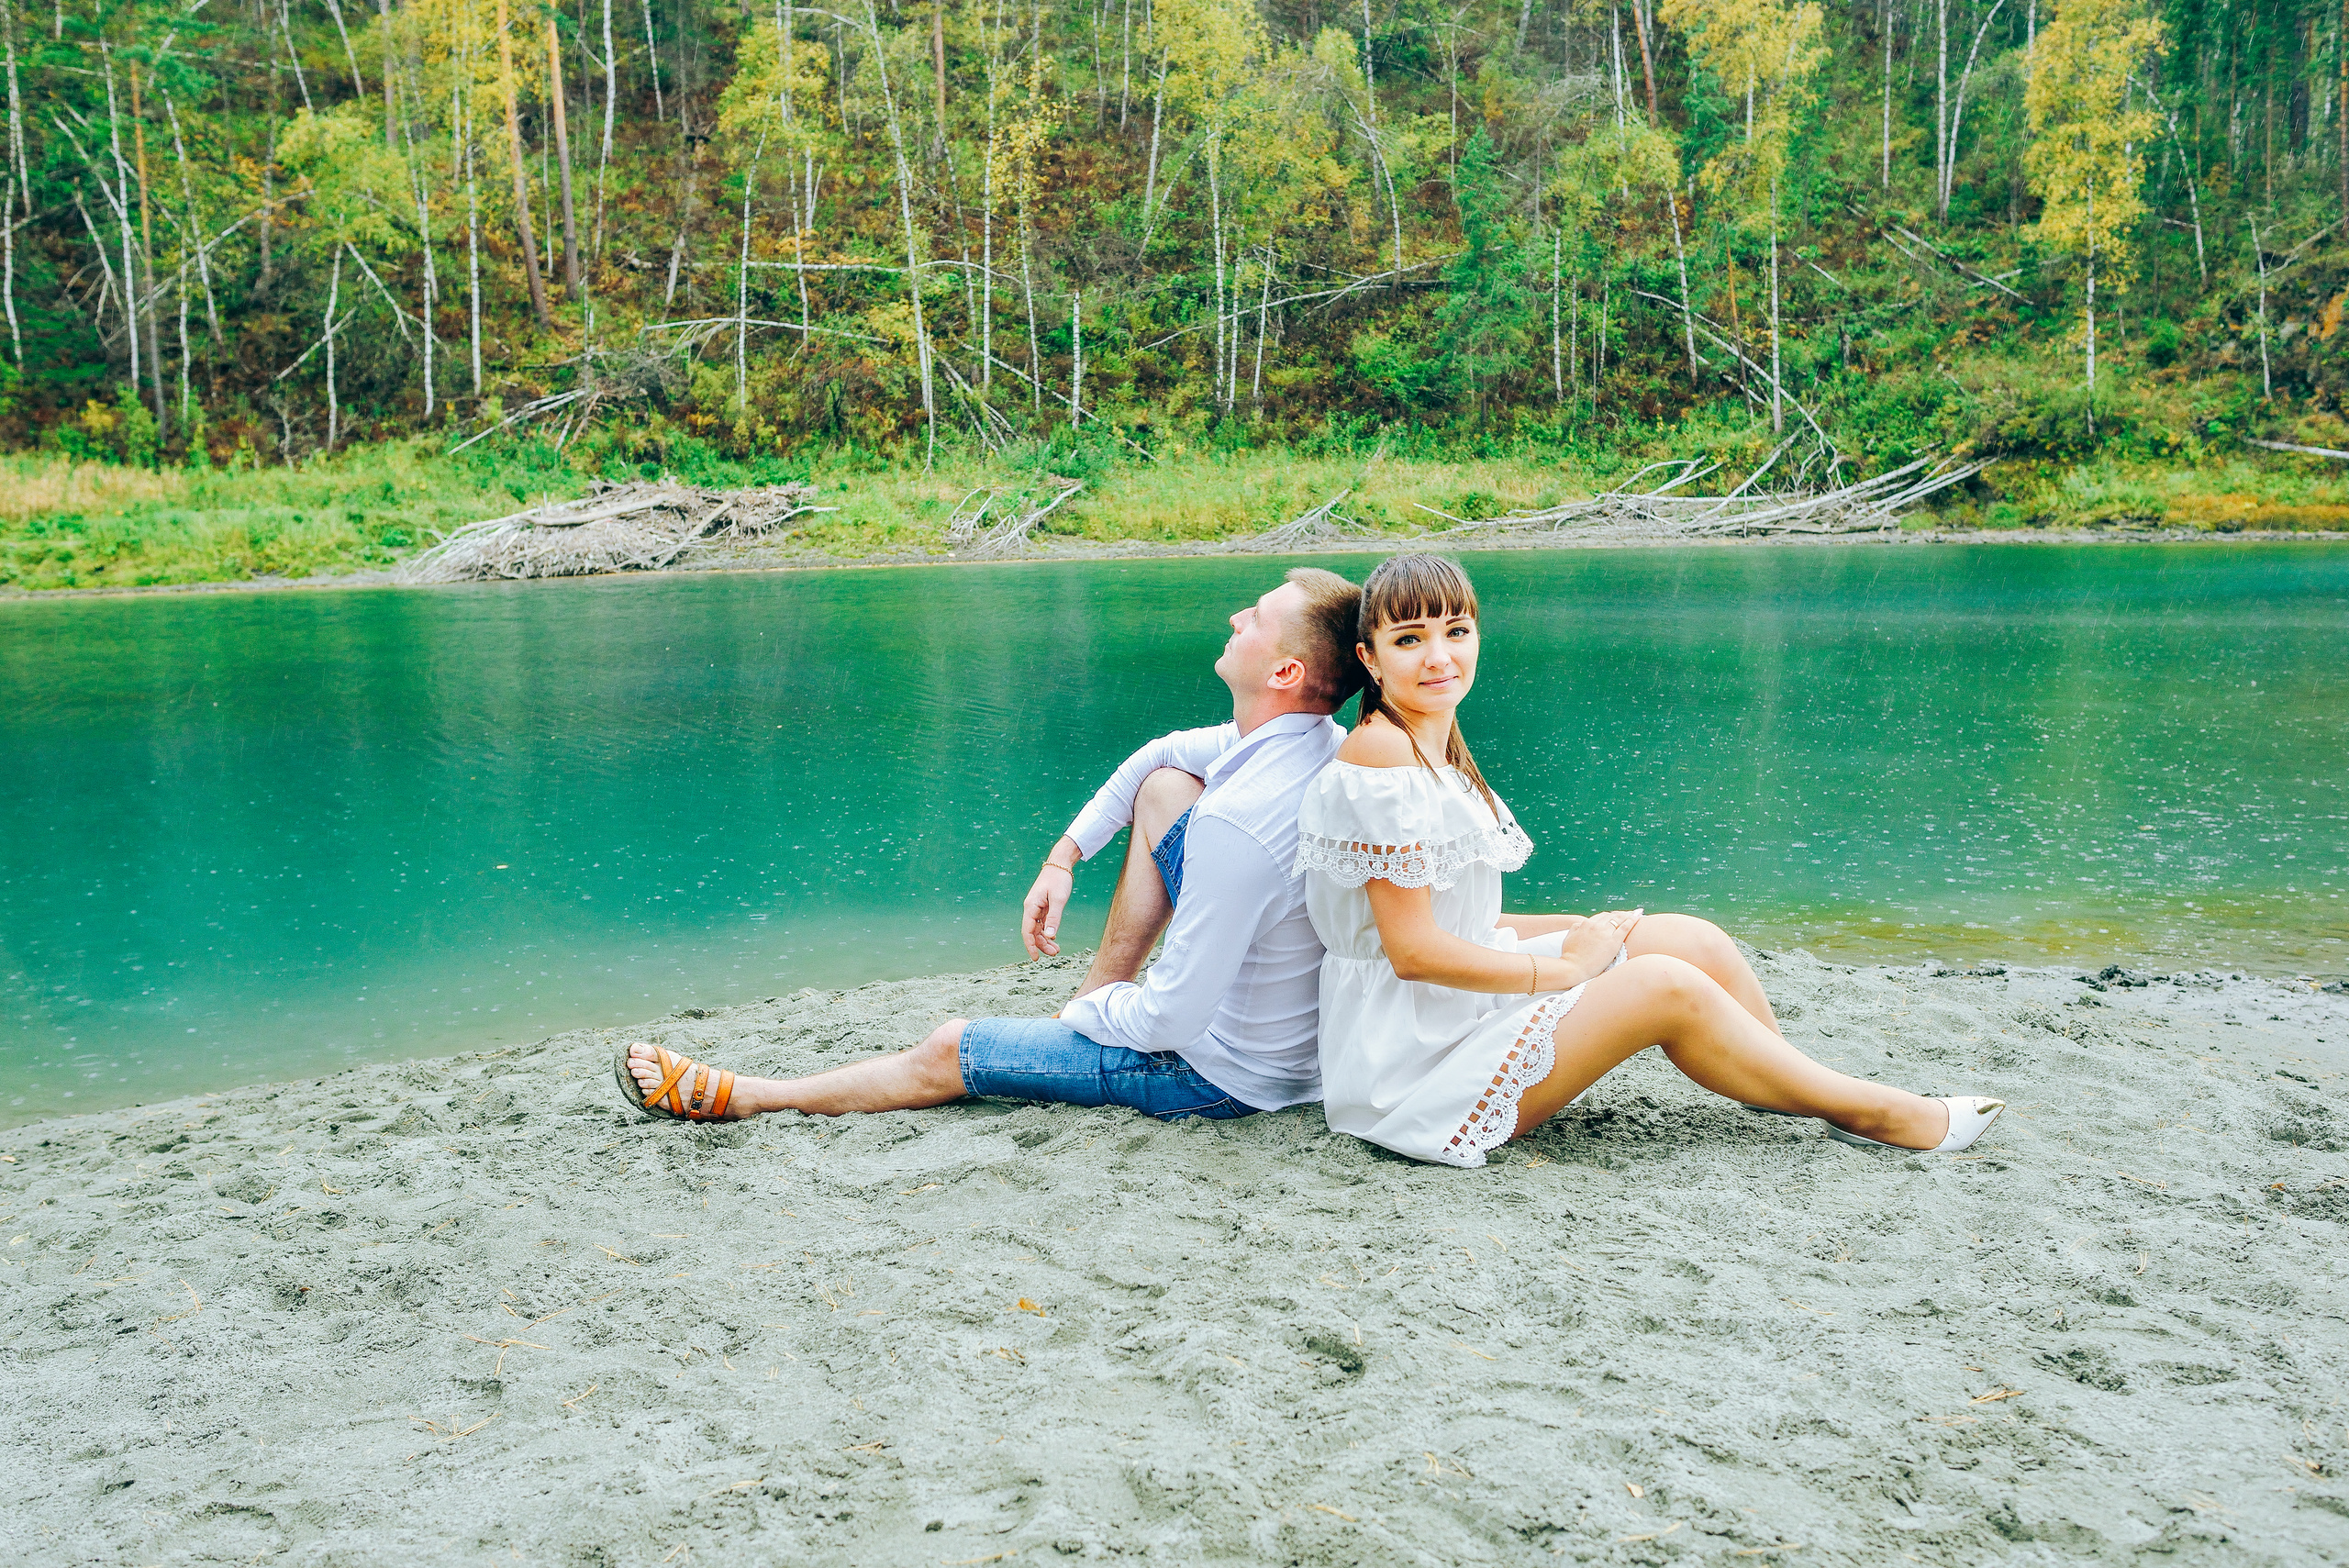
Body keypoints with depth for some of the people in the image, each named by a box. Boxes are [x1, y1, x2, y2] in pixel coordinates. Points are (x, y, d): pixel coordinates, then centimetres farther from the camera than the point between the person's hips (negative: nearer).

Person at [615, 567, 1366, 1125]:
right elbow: (1167, 751, 13)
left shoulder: (1235, 824, -34)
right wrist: (1063, 858, 9)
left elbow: (1172, 1021, -28)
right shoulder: (1323, 738, -6)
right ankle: (1100, 996, 19)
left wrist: (1088, 1011, -6)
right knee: (1162, 786, 10)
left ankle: (744, 1095, 25)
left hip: (1225, 1074, -8)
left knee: (948, 1052, 5)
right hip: (1297, 1020, 8)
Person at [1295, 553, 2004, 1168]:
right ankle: (1873, 1112, 2)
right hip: (1414, 1070, -9)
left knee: (1691, 940, -1)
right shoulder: (1381, 752, -19)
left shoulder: (1433, 749, 11)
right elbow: (1414, 950, -22)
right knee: (1665, 986, -16)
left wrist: (1578, 929, 3)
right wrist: (1562, 967, -11)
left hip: (1460, 1011, 9)